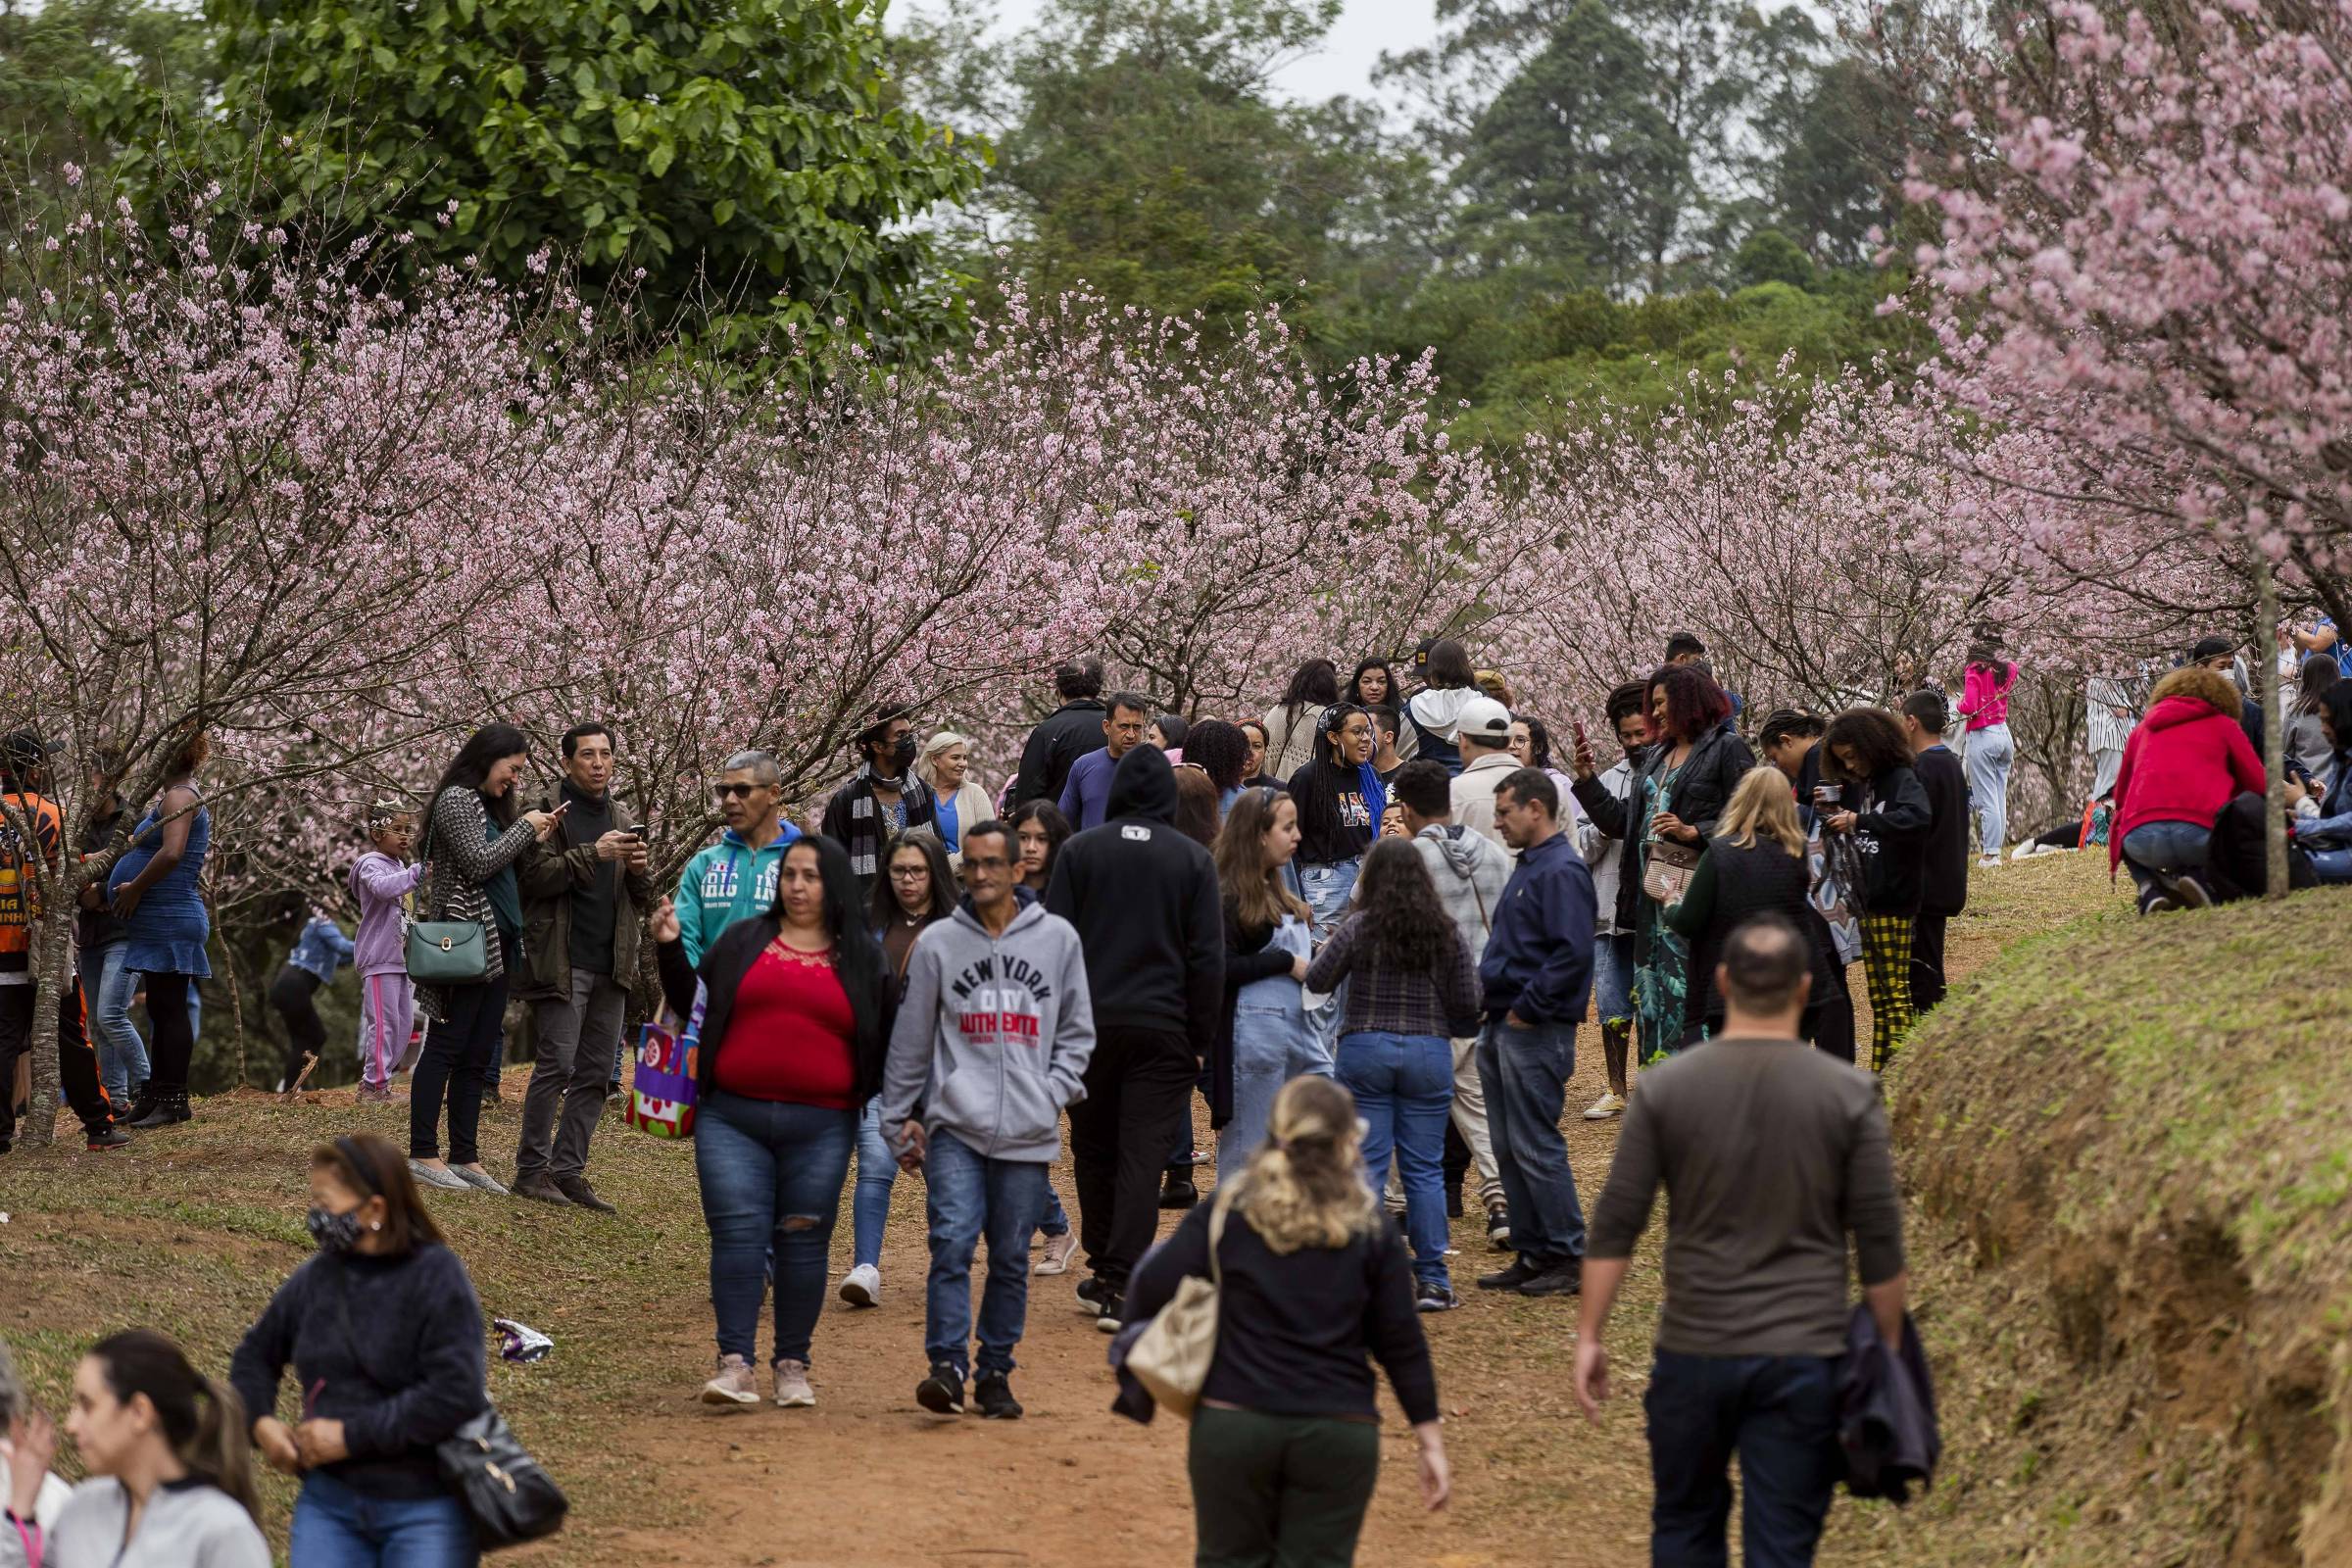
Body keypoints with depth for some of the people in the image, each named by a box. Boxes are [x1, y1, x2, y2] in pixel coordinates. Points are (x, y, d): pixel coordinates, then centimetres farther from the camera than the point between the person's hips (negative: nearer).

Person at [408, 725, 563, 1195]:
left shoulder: (488, 804, 21)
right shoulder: (456, 799, -6)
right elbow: (478, 863, -16)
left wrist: (536, 842, 9)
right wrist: (524, 829, -6)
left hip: (496, 944, 9)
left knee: (478, 1056, 8)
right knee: (446, 1047, -8)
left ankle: (464, 1156, 10)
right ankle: (423, 1154, -7)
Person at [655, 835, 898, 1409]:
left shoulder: (864, 958, 9)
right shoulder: (742, 942, 11)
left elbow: (888, 1042, 12)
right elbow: (691, 1004, 16)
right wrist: (670, 949, 3)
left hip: (821, 1126, 0)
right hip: (733, 1119, 0)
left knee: (804, 1243, 3)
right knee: (737, 1234, -8)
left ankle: (793, 1366, 11)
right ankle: (735, 1362, -10)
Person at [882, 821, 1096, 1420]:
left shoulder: (1058, 938, 7)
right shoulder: (937, 942, 5)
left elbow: (1077, 1030, 14)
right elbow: (911, 1038, 10)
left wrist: (1055, 1091, 0)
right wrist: (900, 1119, 11)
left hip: (1029, 1133, 1)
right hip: (954, 1126, -1)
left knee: (1011, 1258, 6)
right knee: (952, 1243, -15)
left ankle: (996, 1373, 14)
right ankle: (947, 1365, -14)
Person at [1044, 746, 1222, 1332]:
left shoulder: (1080, 850, 1)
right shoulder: (1193, 859, 1)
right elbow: (1208, 957, -1)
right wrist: (1201, 1040, 5)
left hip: (1087, 1025, 1)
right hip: (1163, 1030, -1)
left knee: (1094, 1150, 15)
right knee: (1143, 1158, -2)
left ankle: (1102, 1273, 24)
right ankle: (1122, 1288, -9)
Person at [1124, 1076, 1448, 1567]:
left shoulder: (1227, 1214, 2)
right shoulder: (1372, 1232, 4)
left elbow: (1150, 1291, -7)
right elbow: (1401, 1343, 3)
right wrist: (1431, 1441, 8)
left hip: (1233, 1423, 0)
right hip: (1339, 1434, 0)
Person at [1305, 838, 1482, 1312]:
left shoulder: (1359, 928, -6)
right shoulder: (1446, 933, 0)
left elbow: (1317, 981, -1)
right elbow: (1466, 1004, 1)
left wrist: (1326, 949, 19)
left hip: (1365, 1050, -1)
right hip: (1430, 1053, 1)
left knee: (1366, 1167, 3)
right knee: (1425, 1170, 7)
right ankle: (1432, 1280, 6)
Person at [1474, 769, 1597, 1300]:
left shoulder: (1562, 871, -14)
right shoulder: (1528, 865, 17)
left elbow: (1573, 953, -23)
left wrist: (1527, 1008, -19)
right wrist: (1488, 983, 12)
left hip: (1535, 1032, -10)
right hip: (1503, 1026, 10)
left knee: (1536, 1147, -7)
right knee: (1509, 1149, 12)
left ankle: (1569, 1259, 0)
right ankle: (1532, 1253, 18)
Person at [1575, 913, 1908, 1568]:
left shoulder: (1667, 1087, -3)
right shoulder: (1848, 1095, -4)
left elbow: (1615, 1225, -3)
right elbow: (1879, 1241, -2)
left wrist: (1590, 1336, 5)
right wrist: (1888, 1350, 9)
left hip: (1694, 1350, 1)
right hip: (1803, 1359, -1)